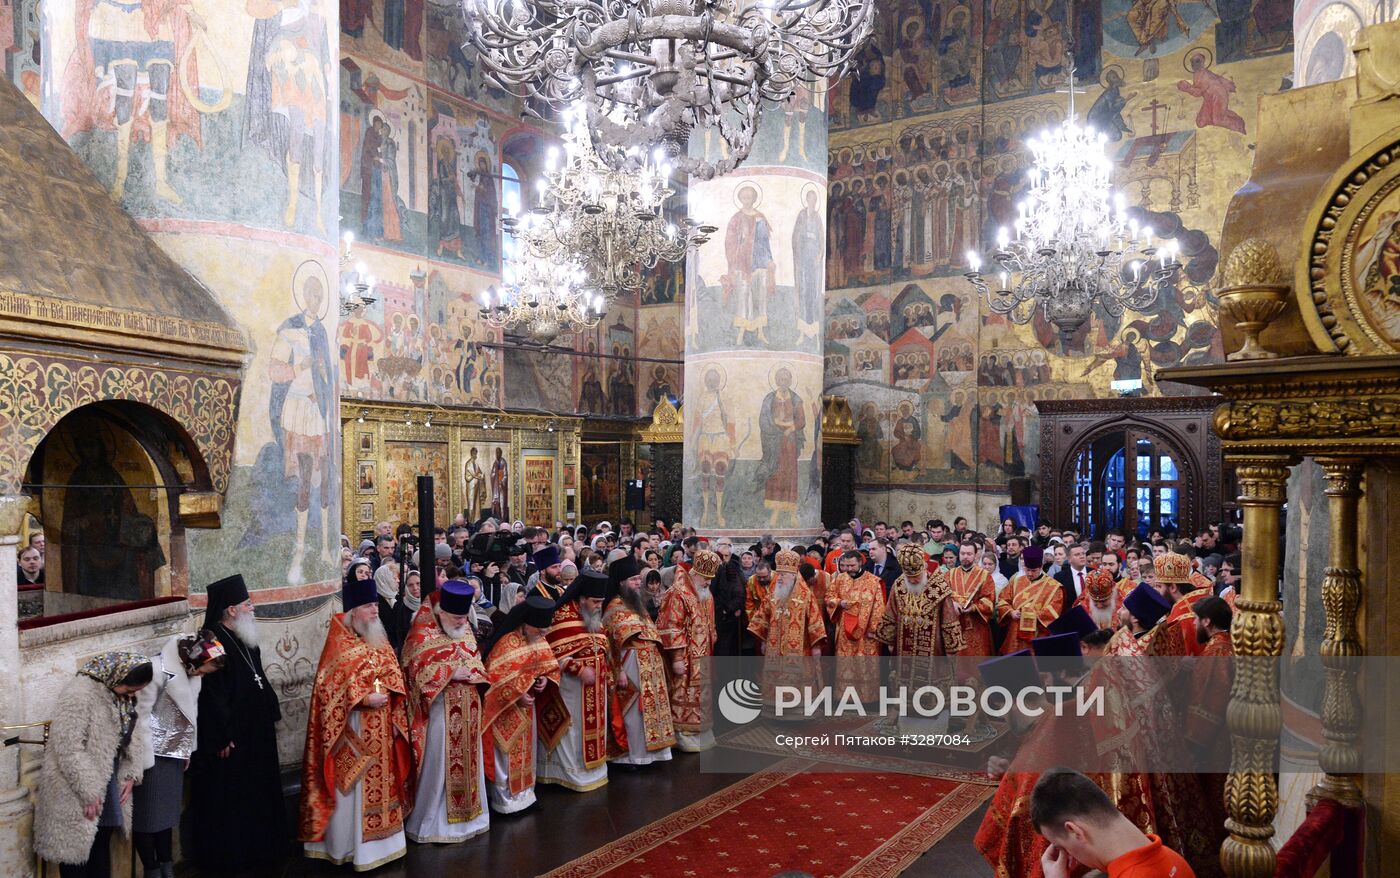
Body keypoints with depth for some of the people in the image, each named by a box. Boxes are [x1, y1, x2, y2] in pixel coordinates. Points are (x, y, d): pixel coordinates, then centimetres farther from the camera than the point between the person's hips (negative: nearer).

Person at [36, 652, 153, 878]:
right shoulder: (81, 694, -22)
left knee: (102, 844, 15)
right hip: (76, 791, -7)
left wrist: (131, 774, 1)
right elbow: (68, 748, -24)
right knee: (76, 847, 2)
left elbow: (136, 736, 13)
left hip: (109, 783, 7)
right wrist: (88, 792, -21)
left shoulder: (125, 696, 4)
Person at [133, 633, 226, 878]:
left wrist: (187, 749, 13)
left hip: (174, 752, 7)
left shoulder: (190, 669, 0)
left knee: (168, 811, 14)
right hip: (152, 753, -7)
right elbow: (141, 715, -20)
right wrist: (141, 760, -16)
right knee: (148, 814, 4)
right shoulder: (158, 669, -24)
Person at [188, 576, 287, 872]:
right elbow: (212, 694, -23)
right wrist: (222, 737, -22)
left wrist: (271, 711, 15)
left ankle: (257, 845, 31)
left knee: (257, 791, 18)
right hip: (232, 736, -9)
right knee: (228, 798, 4)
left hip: (256, 731, 9)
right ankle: (227, 852, 18)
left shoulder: (245, 639, 8)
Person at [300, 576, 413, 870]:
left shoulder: (380, 639, 9)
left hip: (380, 726, 7)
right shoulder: (339, 642, -11)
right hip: (352, 726, -6)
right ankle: (347, 844, 12)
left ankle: (378, 836, 25)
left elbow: (394, 673, 10)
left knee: (381, 780, 13)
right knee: (351, 785, 0)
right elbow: (331, 685, -15)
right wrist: (364, 698, -22)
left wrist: (388, 693, -9)